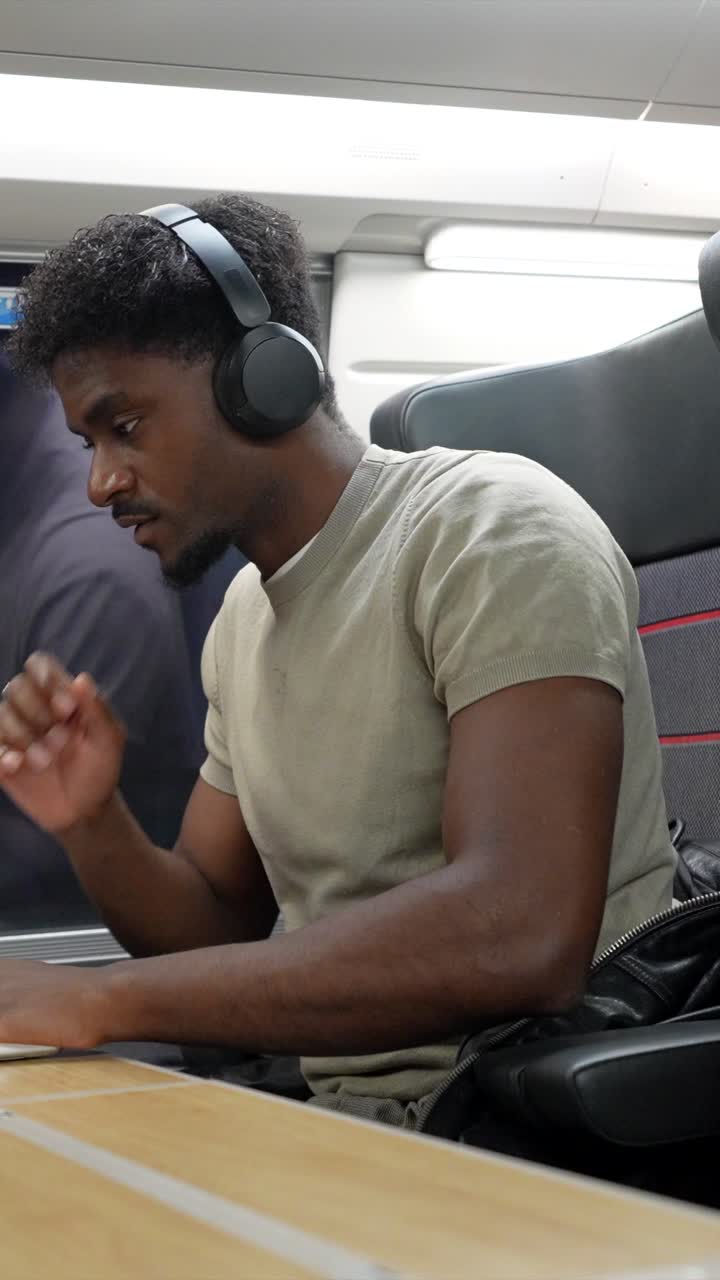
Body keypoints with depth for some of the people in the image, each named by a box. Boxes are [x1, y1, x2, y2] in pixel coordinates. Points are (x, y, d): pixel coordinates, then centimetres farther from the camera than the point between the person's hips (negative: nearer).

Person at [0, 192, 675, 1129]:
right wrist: (93, 827, -4)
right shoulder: (243, 624, 12)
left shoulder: (492, 529, -13)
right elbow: (221, 929, 17)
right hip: (342, 1116, 7)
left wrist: (97, 999, -23)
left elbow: (519, 938, -26)